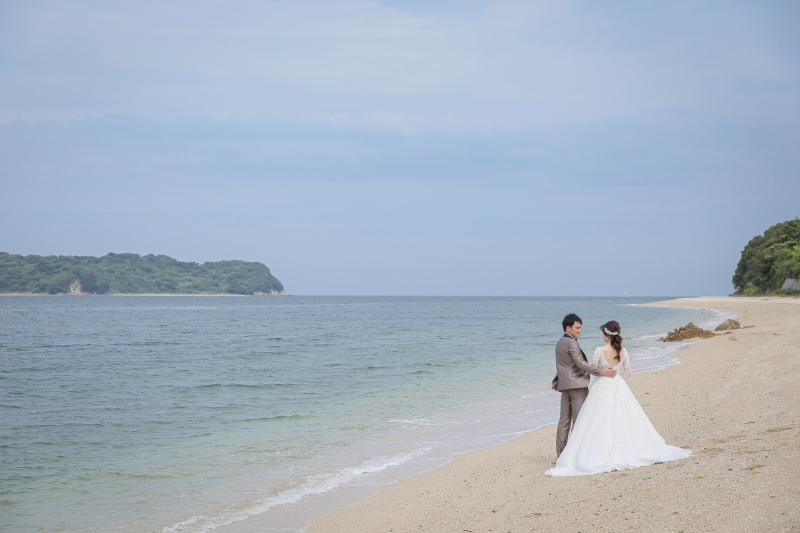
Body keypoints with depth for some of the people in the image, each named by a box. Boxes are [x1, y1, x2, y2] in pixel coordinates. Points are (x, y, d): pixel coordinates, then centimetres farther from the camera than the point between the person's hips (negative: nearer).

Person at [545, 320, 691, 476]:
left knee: (599, 423, -1)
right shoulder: (623, 352, -1)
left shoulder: (600, 351, -13)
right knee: (622, 419, 10)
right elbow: (627, 373, 4)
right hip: (619, 387, 4)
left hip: (602, 387, -4)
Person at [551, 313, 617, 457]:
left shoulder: (560, 343, 17)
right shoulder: (571, 343, -13)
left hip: (564, 385, 9)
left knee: (564, 420, 8)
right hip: (576, 384, -9)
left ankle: (560, 452, 9)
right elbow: (581, 363, -20)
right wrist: (601, 371, -21)